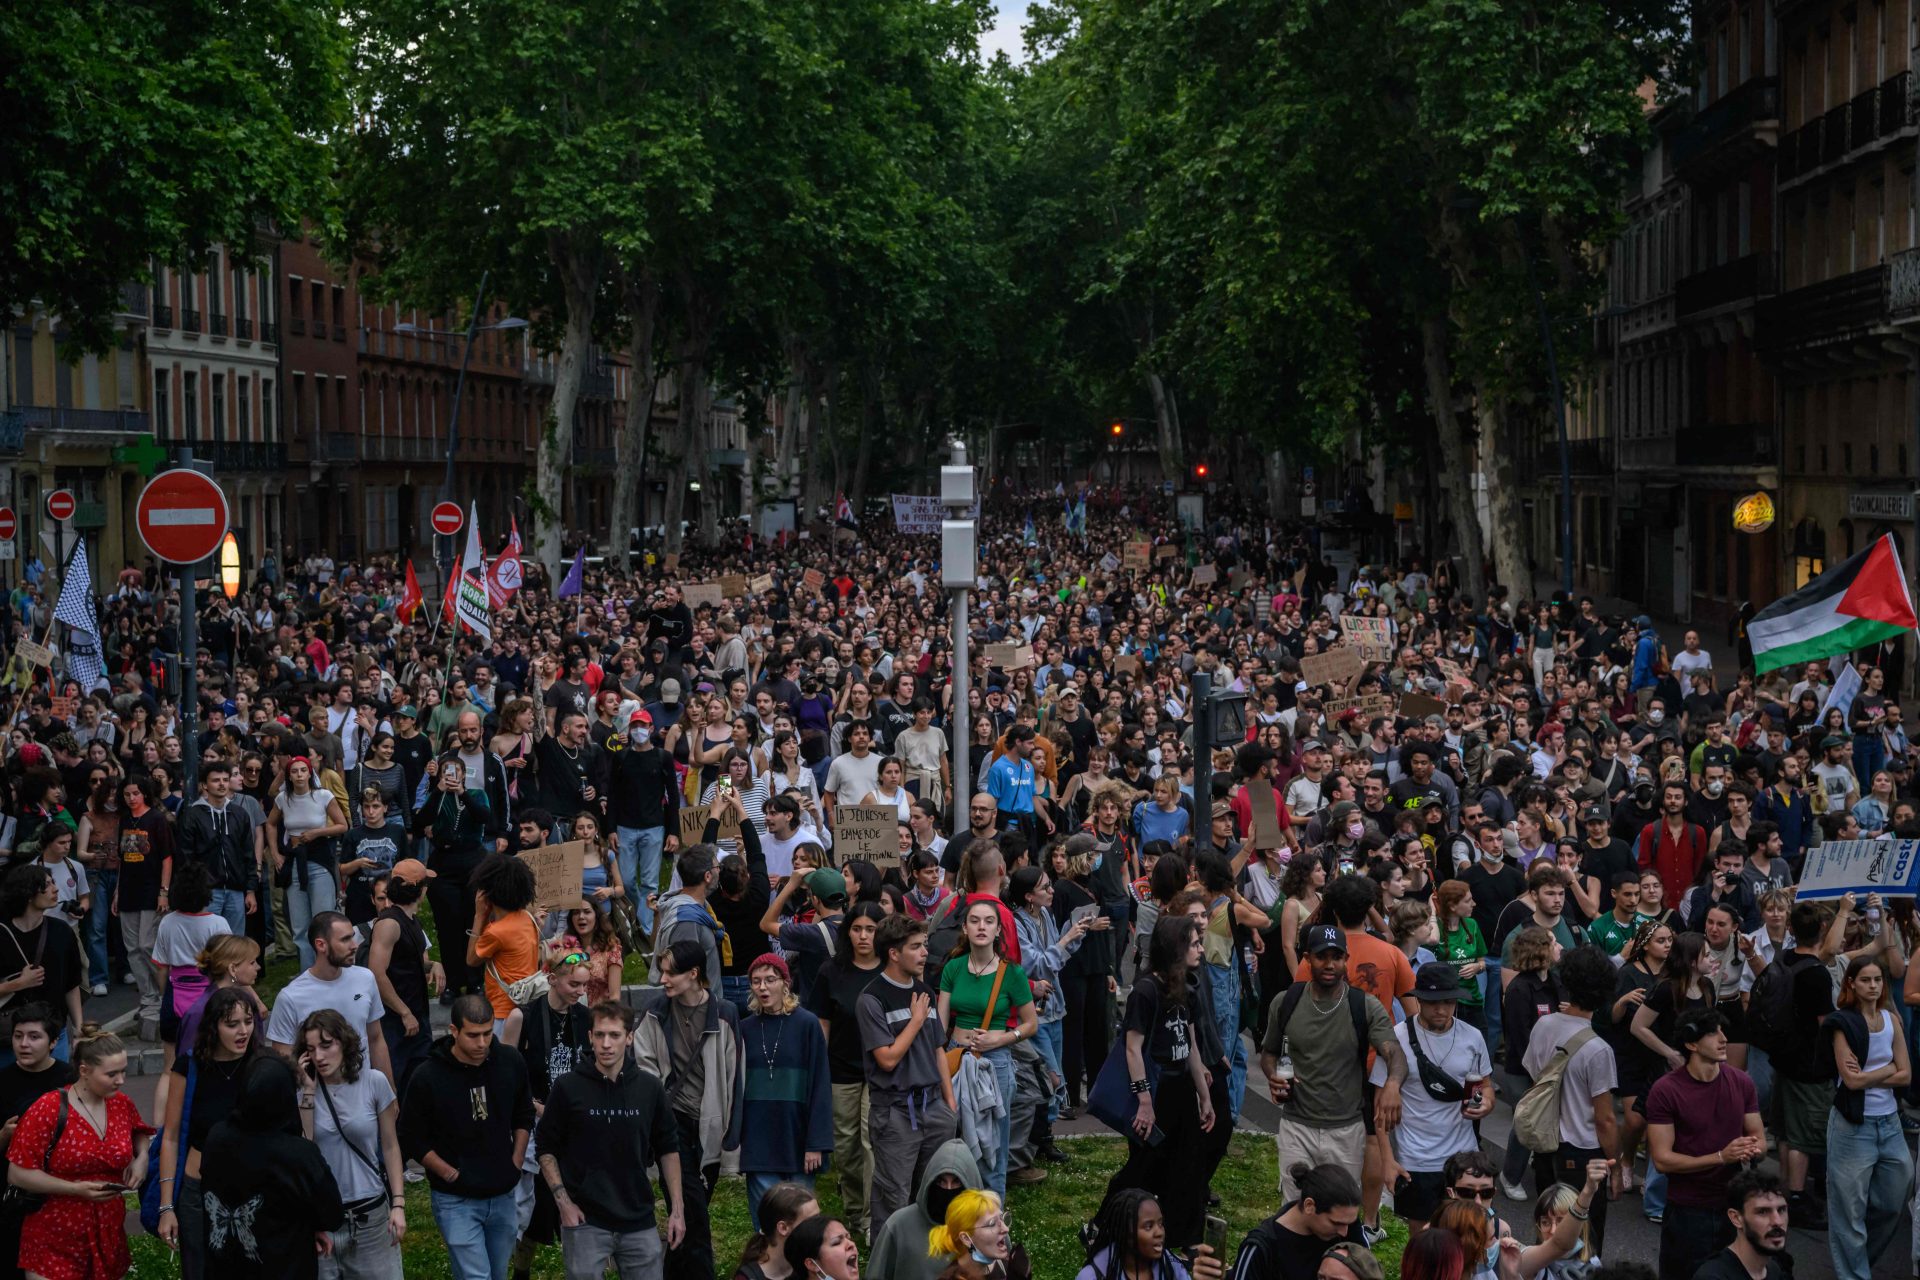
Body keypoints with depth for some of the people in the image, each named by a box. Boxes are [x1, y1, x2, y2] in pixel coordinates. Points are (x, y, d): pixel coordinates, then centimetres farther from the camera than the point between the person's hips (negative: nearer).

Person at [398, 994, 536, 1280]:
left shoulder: (511, 1062, -4)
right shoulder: (428, 1078, -16)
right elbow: (412, 1141, -6)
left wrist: (515, 1165, 4)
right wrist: (453, 1175, -9)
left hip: (503, 1195, 4)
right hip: (456, 1200, -4)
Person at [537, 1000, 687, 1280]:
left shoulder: (650, 1087, 2)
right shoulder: (569, 1087, -5)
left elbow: (668, 1149, 10)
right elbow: (547, 1150, 1)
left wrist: (677, 1210, 6)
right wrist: (563, 1202, -8)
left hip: (639, 1222, 3)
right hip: (585, 1222, -2)